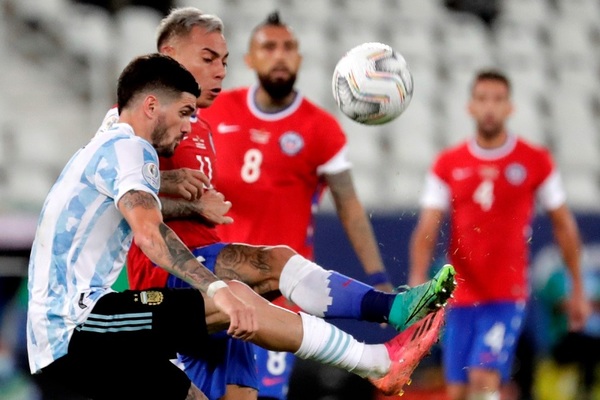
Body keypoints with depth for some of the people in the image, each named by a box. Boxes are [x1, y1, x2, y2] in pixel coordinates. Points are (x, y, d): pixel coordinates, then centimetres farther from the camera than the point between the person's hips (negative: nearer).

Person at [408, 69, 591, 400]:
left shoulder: (535, 161, 0)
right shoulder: (448, 165, 4)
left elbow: (563, 226, 8)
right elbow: (427, 229, -2)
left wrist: (578, 289, 9)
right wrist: (417, 281, -17)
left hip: (507, 299, -3)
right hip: (460, 296, 3)